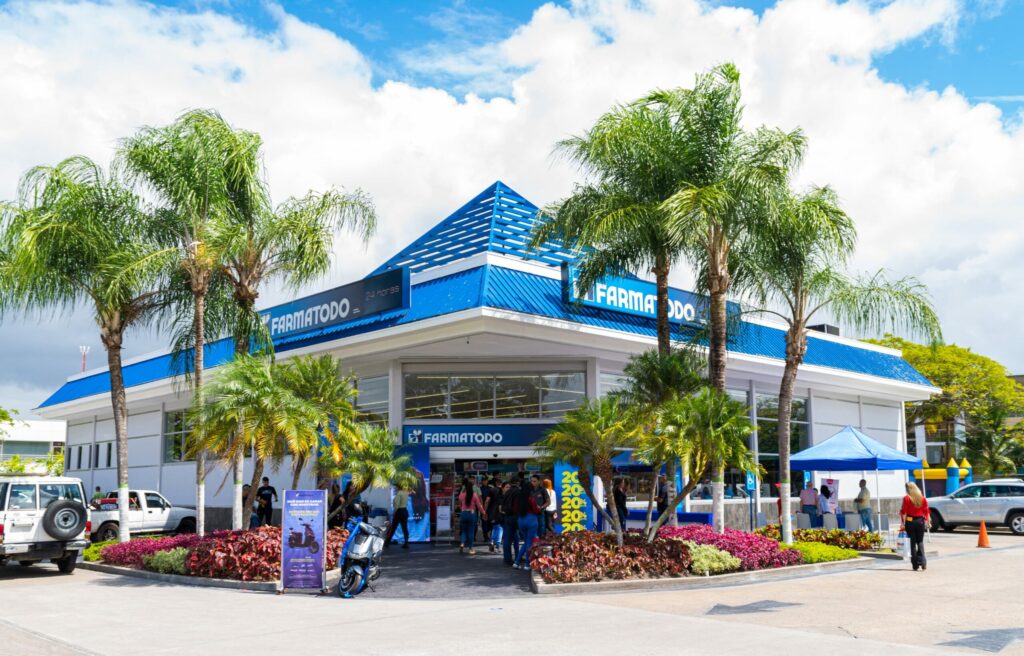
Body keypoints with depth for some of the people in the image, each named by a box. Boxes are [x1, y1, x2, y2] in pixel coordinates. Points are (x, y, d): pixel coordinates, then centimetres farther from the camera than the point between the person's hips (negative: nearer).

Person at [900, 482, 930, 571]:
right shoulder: (923, 498, 4)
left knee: (913, 542, 6)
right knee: (920, 542, 11)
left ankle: (915, 564, 6)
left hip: (910, 521, -2)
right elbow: (926, 511, 3)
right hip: (920, 521, 2)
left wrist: (903, 523, -7)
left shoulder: (906, 498, -5)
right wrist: (928, 522, 7)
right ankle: (922, 561, -6)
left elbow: (903, 512, -8)